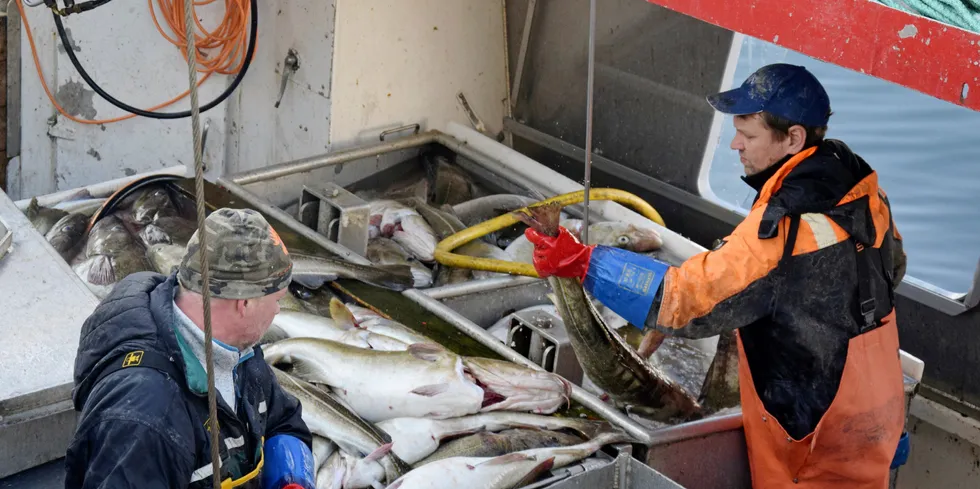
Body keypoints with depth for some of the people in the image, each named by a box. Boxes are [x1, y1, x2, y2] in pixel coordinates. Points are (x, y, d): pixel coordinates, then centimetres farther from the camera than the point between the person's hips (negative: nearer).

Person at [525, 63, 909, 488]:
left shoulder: (780, 231, -31)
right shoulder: (862, 187, -4)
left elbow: (685, 300, -31)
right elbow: (893, 268, 14)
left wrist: (581, 263, -28)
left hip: (814, 435, -8)